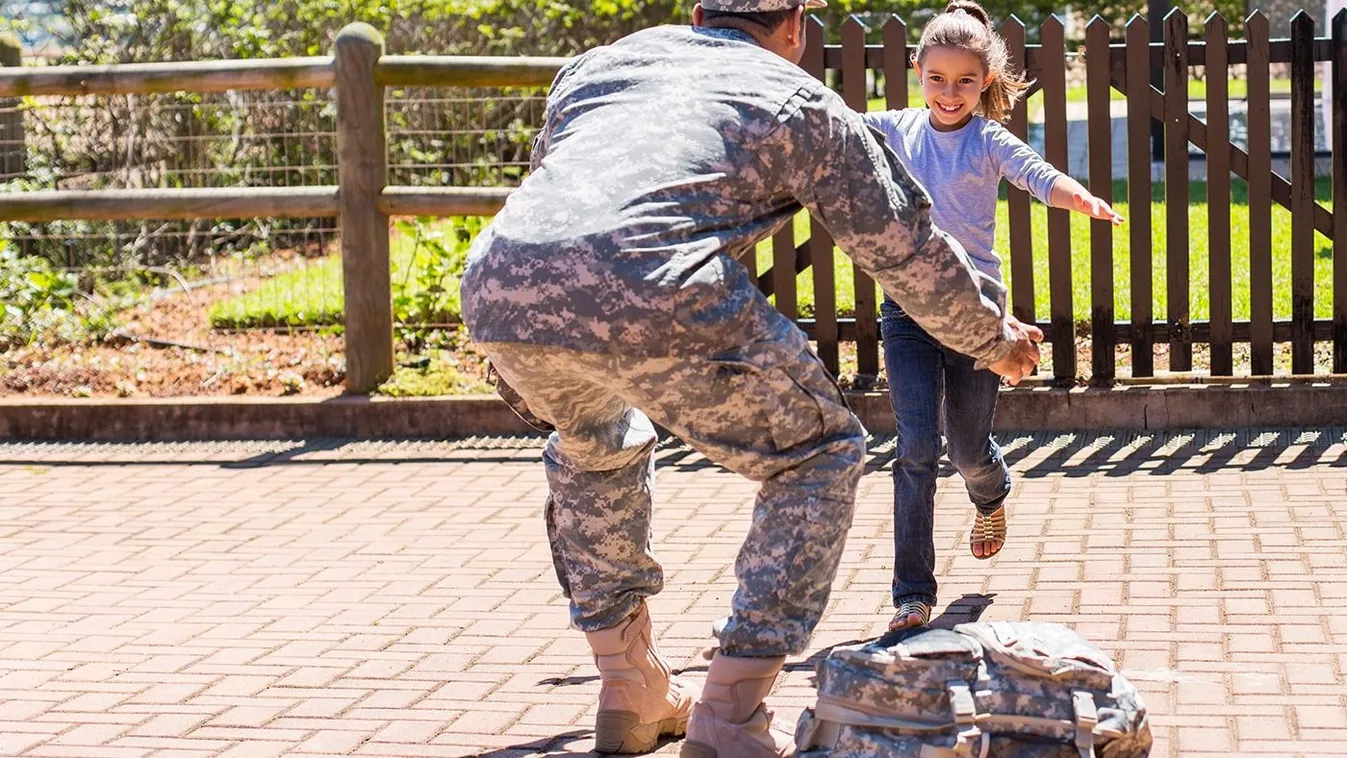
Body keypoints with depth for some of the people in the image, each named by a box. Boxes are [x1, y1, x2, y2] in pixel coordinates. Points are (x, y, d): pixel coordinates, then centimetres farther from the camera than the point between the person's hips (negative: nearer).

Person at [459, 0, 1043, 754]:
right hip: (653, 298, -5)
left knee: (593, 441, 37)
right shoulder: (802, 103, 22)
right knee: (821, 458, 17)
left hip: (498, 291, 5)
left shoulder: (598, 62, 34)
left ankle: (633, 695, 38)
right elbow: (909, 248, 28)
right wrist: (995, 336, 46)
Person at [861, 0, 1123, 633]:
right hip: (907, 307, 1)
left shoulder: (989, 142, -4)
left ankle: (991, 496, 49)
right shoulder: (898, 130, 4)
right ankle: (912, 593, -4)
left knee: (969, 449, 9)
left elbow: (1038, 176, -21)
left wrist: (1084, 199, -41)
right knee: (917, 446, -9)